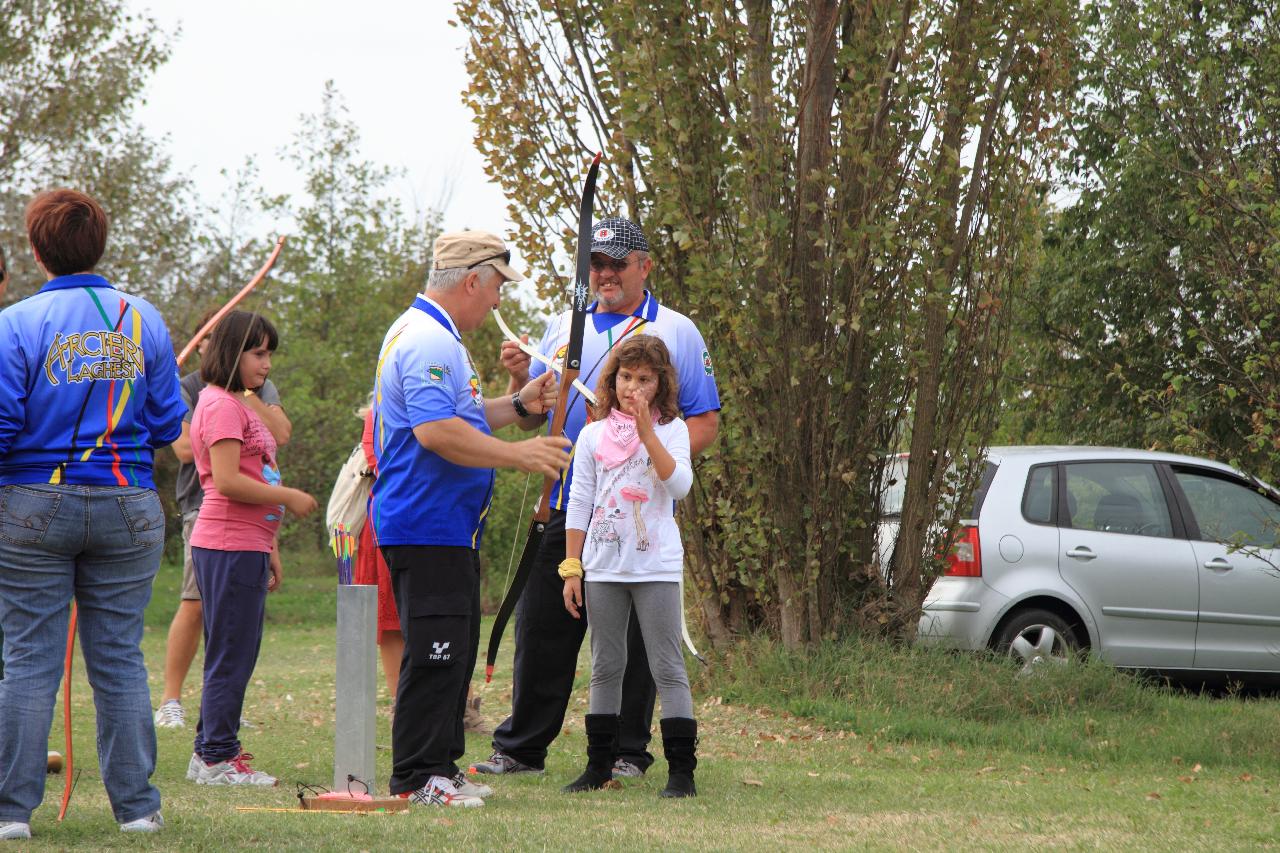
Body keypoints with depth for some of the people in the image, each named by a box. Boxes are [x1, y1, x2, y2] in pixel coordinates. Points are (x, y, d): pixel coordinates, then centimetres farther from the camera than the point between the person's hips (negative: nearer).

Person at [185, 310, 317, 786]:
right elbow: (227, 481, -20)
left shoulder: (241, 404, 21)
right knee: (231, 657, -6)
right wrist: (289, 498, -13)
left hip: (247, 545, 10)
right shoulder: (221, 405, -12)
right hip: (230, 547, -10)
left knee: (235, 657, 12)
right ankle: (218, 759, -3)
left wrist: (269, 548, 21)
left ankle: (209, 754, 17)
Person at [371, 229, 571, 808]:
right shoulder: (429, 341, -16)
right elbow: (436, 431, -27)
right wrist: (517, 454, -22)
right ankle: (416, 777, -7)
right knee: (434, 652, -10)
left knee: (453, 652, 15)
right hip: (427, 526, -11)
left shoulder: (431, 335, 20)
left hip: (449, 526, 11)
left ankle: (440, 766, 20)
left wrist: (517, 406, 20)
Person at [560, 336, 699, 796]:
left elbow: (679, 485, -16)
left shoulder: (670, 430, 1)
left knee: (668, 669, -4)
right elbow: (578, 505, 9)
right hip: (603, 567, 3)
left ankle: (681, 770, -4)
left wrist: (647, 432, -20)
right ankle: (598, 765, 17)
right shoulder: (593, 435, 8)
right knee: (605, 668, 10)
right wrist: (571, 568, 4)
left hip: (656, 567, -3)